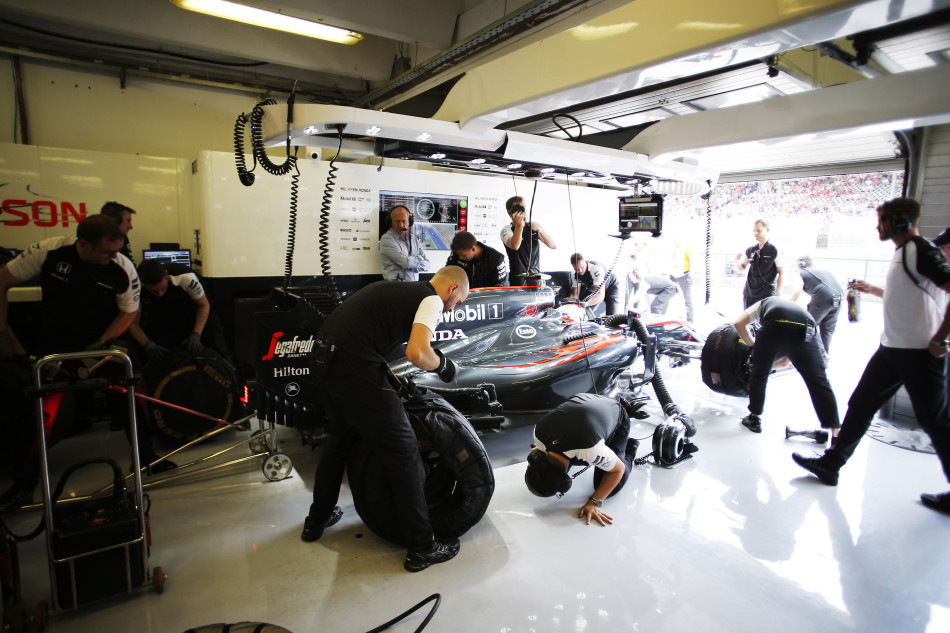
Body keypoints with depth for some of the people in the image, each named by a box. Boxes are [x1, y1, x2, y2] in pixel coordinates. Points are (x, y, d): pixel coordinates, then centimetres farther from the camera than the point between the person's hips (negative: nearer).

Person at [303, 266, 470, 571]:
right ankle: (421, 548, 14)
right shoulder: (432, 298, -3)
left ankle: (316, 520, 46)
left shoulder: (400, 289, 22)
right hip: (354, 368, -10)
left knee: (340, 436, 30)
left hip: (324, 359, 10)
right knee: (404, 454, 2)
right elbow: (417, 353, -19)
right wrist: (443, 364, 1)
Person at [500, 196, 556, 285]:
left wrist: (541, 230, -19)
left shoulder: (535, 227, 7)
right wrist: (519, 225, -33)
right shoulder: (507, 230, -3)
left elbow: (554, 246, -4)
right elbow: (515, 246, -24)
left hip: (536, 277, 3)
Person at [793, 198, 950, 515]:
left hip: (920, 355, -9)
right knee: (860, 406, 12)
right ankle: (831, 464, 21)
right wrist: (874, 290, 29)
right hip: (891, 349, 9)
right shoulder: (903, 252, 14)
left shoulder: (921, 251, -16)